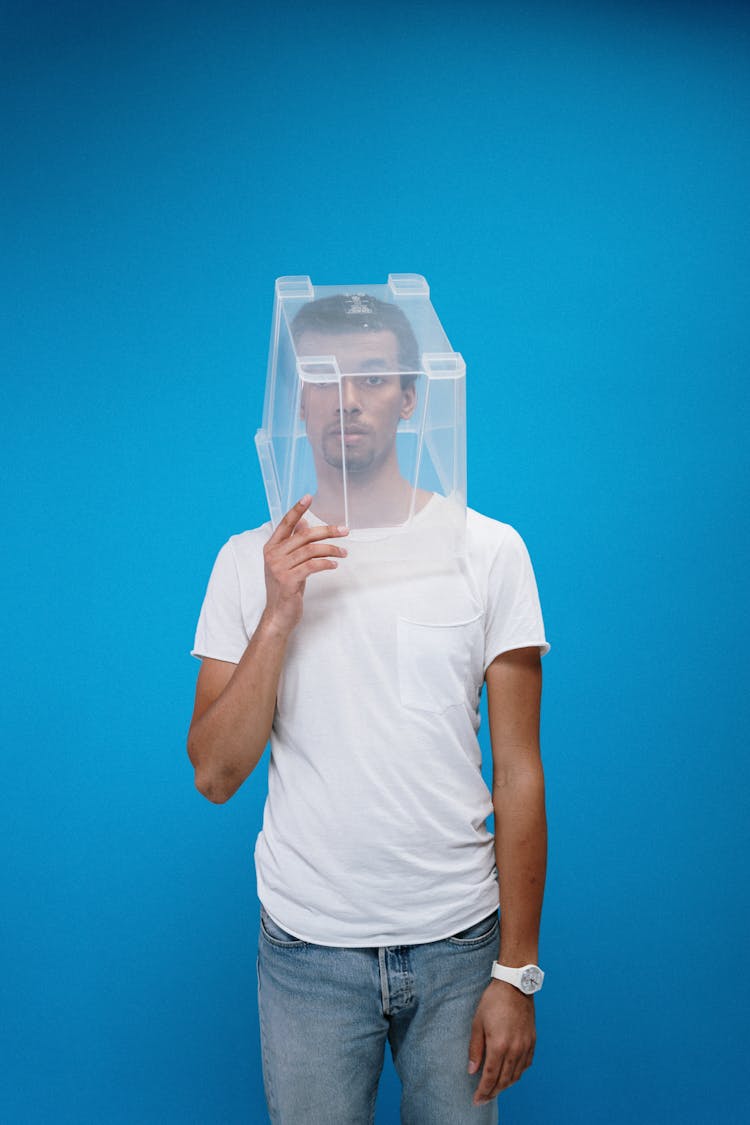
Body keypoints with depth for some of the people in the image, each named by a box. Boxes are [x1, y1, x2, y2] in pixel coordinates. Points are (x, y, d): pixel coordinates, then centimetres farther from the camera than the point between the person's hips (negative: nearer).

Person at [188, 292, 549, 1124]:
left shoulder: (490, 550, -4)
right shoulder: (250, 561, -1)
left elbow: (518, 774, -3)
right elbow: (215, 775, -5)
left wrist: (517, 972, -5)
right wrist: (278, 617, -17)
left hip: (458, 940, 0)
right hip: (307, 945, 1)